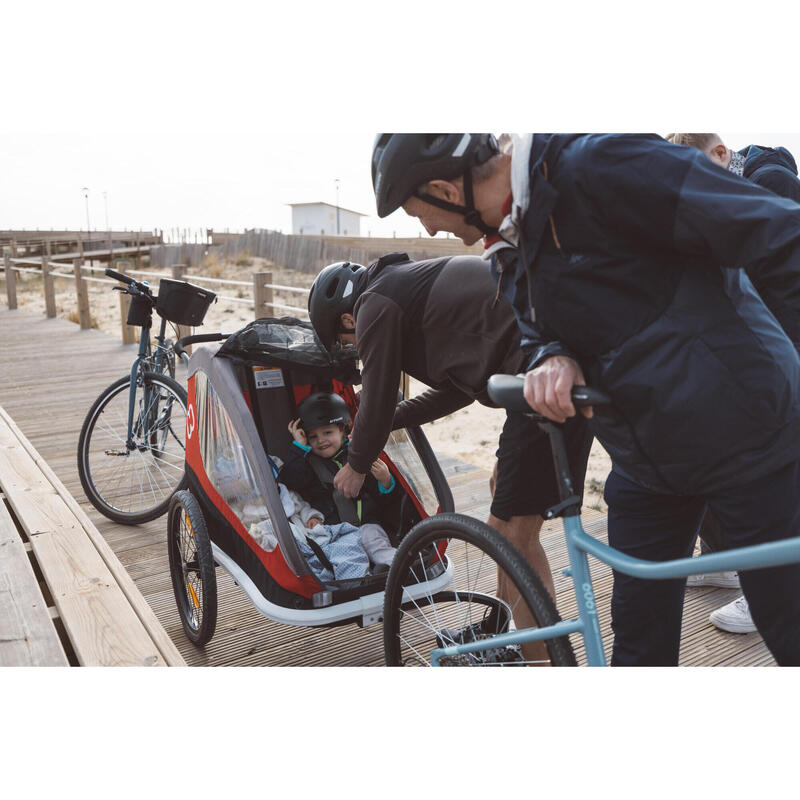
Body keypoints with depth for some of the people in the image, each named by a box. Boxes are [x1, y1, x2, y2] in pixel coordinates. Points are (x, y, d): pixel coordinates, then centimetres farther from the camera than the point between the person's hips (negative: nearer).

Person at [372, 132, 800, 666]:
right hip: (645, 460, 7)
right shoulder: (513, 247, 6)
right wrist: (554, 361, -19)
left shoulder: (601, 166, -21)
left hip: (747, 438, -7)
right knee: (640, 638, 13)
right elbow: (559, 327, 6)